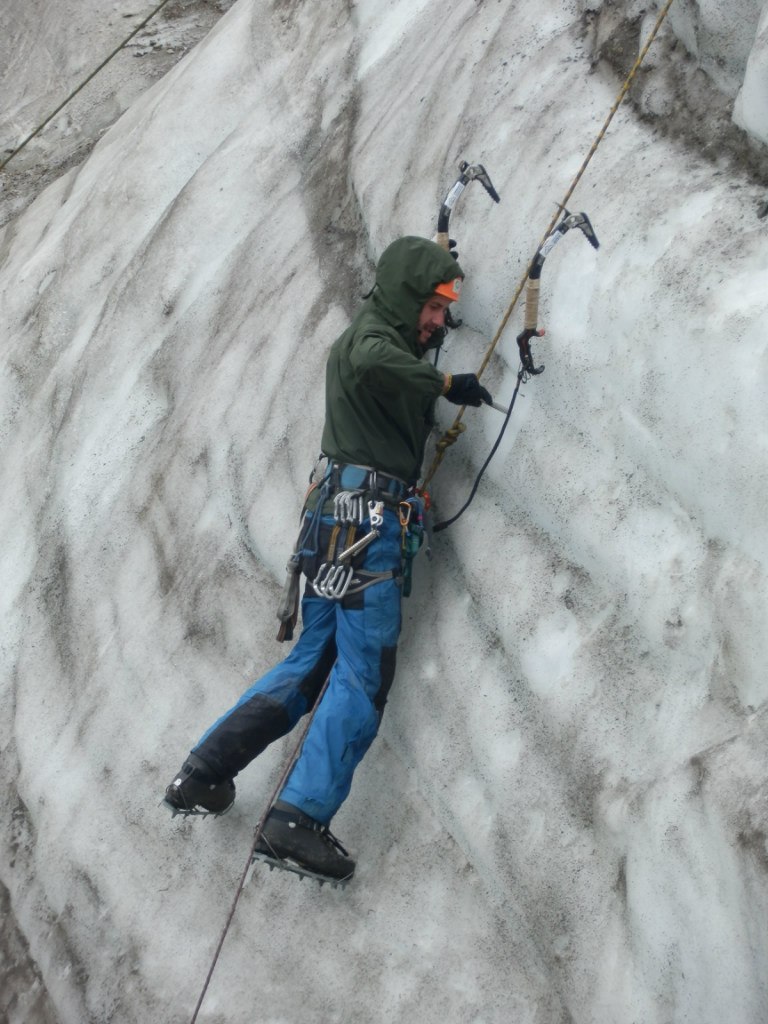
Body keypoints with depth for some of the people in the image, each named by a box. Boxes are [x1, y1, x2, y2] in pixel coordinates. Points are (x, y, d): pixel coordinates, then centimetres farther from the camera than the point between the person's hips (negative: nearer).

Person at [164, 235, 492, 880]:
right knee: (364, 675, -11)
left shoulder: (377, 337, 23)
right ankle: (300, 820, -17)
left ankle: (203, 774, 14)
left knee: (312, 662, 14)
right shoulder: (373, 337, -7)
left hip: (340, 519, 10)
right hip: (366, 518, -10)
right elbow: (371, 365, -33)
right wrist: (445, 383, -20)